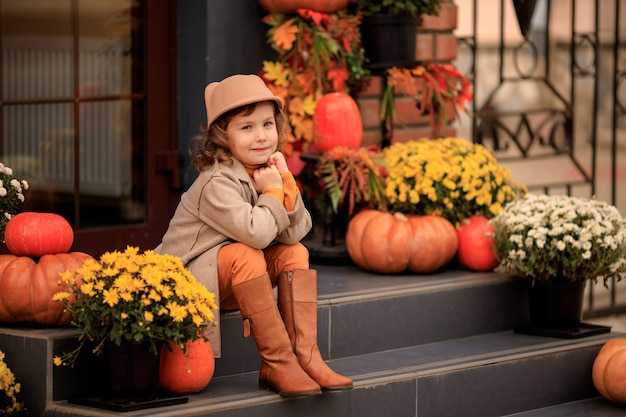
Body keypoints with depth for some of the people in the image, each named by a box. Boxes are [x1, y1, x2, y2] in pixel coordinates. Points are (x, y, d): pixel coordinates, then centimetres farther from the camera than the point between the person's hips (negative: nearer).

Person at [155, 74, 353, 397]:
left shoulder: (266, 171, 1)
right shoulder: (217, 183, -23)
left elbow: (295, 233, -8)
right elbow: (256, 233, -36)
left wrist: (286, 183, -19)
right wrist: (273, 192, -20)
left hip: (235, 282, 8)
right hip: (187, 282, -8)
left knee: (294, 253, -7)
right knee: (245, 255, -31)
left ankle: (304, 354, -13)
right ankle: (276, 363, -26)